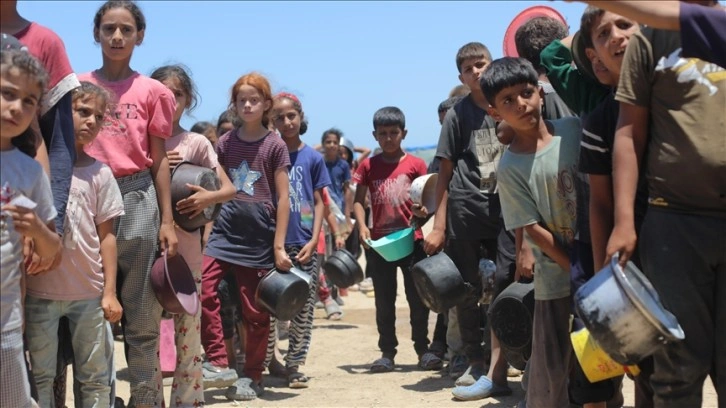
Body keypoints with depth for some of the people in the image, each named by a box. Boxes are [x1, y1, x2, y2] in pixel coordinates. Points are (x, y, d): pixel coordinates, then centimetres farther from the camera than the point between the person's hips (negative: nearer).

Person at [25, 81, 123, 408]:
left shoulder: (99, 172, 4)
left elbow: (106, 235, 6)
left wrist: (110, 291, 2)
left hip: (90, 293, 2)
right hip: (40, 290, -1)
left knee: (96, 377, 8)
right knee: (41, 376, 7)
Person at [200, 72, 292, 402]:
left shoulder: (274, 146, -2)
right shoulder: (225, 143, 7)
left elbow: (283, 198, -2)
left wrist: (279, 246, -6)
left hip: (259, 236, -2)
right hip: (225, 229, 2)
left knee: (255, 311, 4)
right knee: (202, 289, -18)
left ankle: (252, 377, 19)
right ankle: (219, 364, -8)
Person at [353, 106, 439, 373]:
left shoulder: (415, 164, 1)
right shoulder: (368, 166, 5)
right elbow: (359, 201, 6)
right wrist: (362, 227, -10)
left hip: (412, 239, -1)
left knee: (418, 298, 3)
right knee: (384, 301, 7)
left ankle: (423, 349, 13)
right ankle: (387, 352, 15)